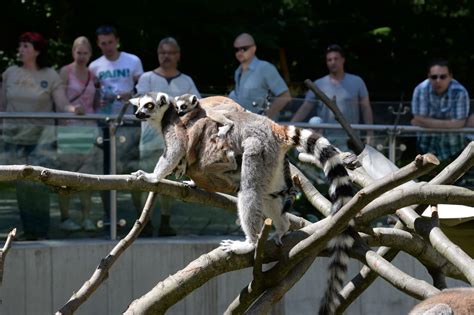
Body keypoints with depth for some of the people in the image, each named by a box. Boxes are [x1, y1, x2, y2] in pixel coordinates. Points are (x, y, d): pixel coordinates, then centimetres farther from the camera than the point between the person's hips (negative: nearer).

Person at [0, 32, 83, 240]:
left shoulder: (50, 76, -1)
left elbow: (62, 104, -9)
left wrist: (73, 109, -29)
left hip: (42, 137, -3)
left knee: (39, 183, -11)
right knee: (22, 184, 4)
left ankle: (41, 231, -3)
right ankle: (29, 230, 12)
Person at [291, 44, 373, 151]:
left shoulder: (356, 82, 4)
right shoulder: (318, 85, 5)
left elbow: (366, 108, 5)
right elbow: (304, 109, 2)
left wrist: (369, 134, -3)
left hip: (349, 142, -1)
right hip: (325, 144, 1)